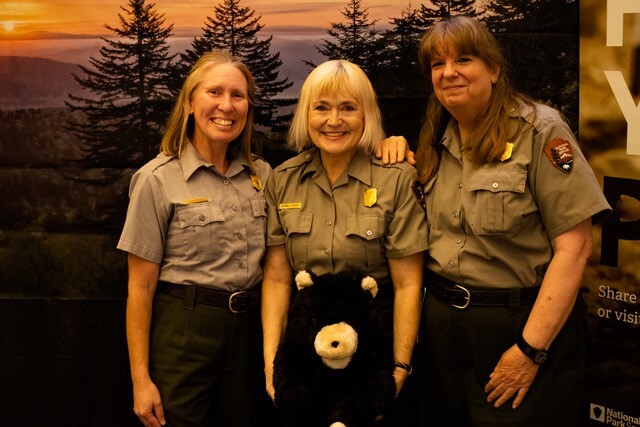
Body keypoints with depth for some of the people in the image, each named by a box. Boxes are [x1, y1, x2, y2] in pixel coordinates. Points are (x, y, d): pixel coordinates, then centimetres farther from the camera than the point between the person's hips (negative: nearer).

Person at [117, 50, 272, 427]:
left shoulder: (262, 174, 5)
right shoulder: (158, 179, -9)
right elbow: (141, 286, -8)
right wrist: (141, 379, -9)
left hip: (249, 330, 5)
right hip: (183, 334, -4)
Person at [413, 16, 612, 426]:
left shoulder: (540, 129, -10)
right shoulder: (437, 141, 8)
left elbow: (574, 247, -15)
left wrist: (530, 350, -19)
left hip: (521, 322, -5)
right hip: (442, 323, 6)